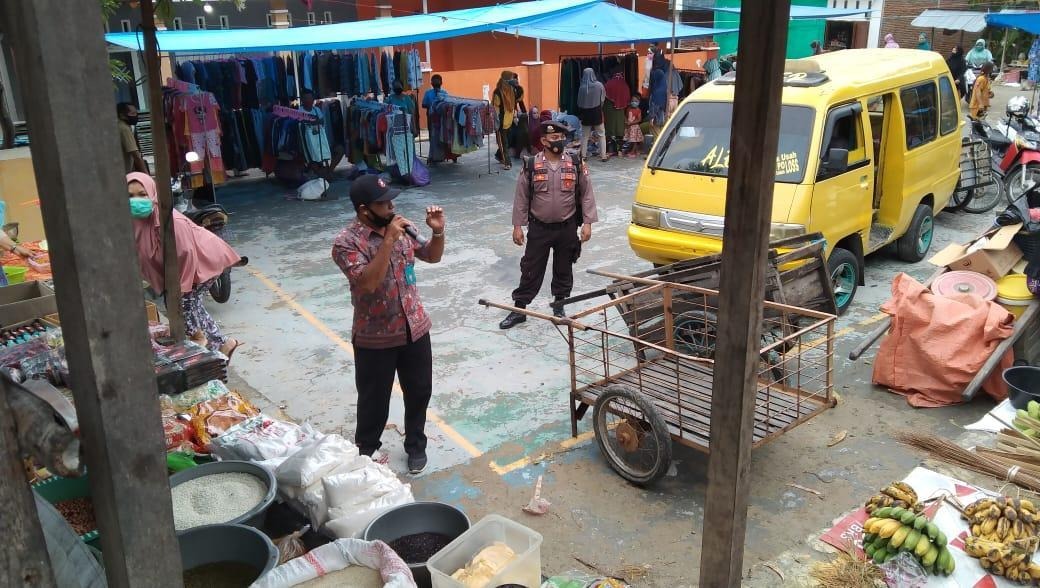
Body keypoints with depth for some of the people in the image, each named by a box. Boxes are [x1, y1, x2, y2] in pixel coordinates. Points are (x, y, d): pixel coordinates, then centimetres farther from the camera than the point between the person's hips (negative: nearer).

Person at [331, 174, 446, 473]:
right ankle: (367, 448, 38)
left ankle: (416, 445, 39)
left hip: (415, 329, 5)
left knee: (419, 391, 17)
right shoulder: (347, 242, -18)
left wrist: (438, 231, -8)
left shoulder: (399, 228, 0)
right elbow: (368, 283, -30)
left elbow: (432, 256, 12)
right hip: (375, 339, -5)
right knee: (375, 399, 13)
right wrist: (388, 241, -32)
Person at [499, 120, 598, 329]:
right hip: (539, 229, -1)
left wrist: (587, 223, -4)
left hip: (567, 228, 1)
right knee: (531, 270, 4)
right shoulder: (531, 166, -5)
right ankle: (519, 308, 13)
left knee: (563, 270, 12)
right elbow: (521, 198, 0)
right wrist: (517, 226, -2)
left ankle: (559, 306, 28)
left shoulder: (576, 165, -2)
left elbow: (587, 195, 2)